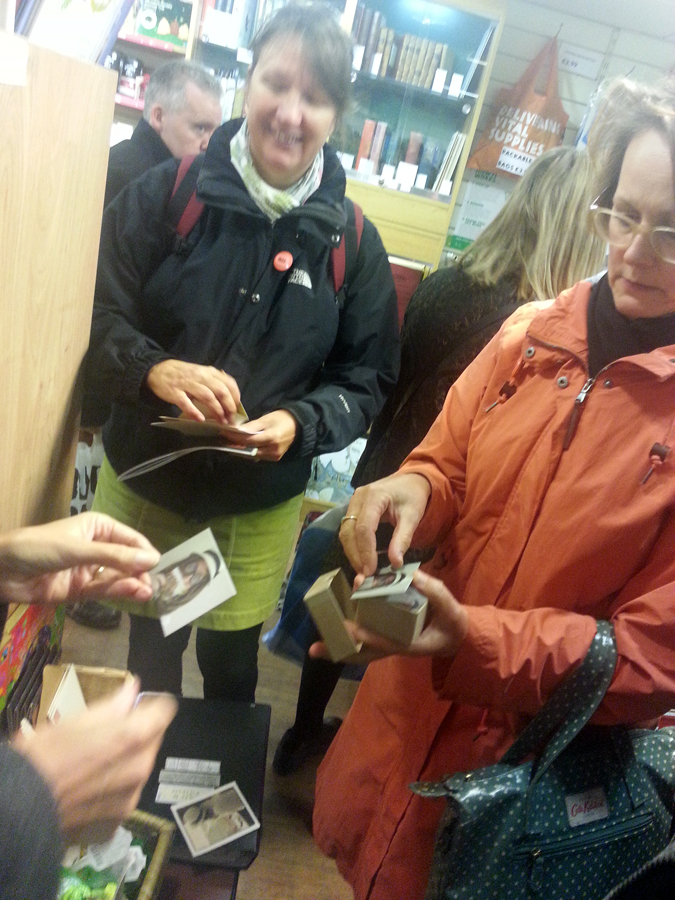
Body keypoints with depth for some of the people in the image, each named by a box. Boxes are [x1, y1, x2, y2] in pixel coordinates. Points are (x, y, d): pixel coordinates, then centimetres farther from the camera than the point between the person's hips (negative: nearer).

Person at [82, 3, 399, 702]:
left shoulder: (352, 241, -4)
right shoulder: (166, 194, -7)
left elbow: (369, 375, -2)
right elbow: (96, 315, -7)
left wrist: (301, 422, -22)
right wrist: (154, 369, -29)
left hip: (260, 510, 0)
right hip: (143, 485, 1)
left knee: (230, 668, 17)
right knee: (149, 654, 23)